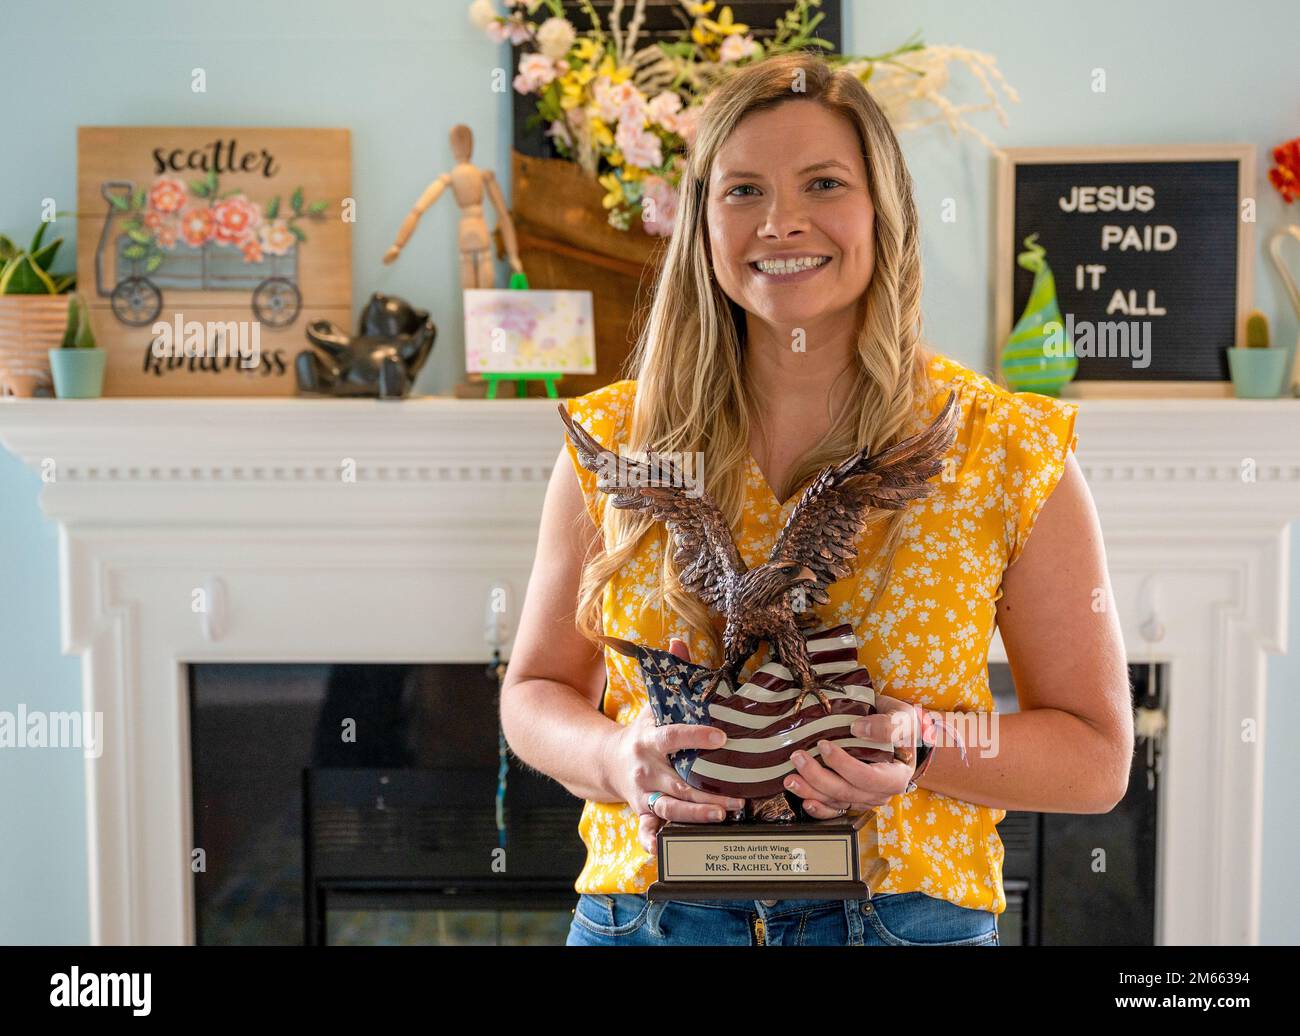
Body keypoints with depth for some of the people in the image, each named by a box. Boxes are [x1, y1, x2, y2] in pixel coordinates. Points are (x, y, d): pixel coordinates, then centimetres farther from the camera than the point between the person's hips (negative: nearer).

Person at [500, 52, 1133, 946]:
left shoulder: (1010, 450, -8)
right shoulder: (614, 443, -3)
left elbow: (1097, 757, -2)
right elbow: (536, 693, 6)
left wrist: (922, 749, -19)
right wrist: (617, 760, -15)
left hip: (910, 917, -1)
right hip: (647, 913, 2)